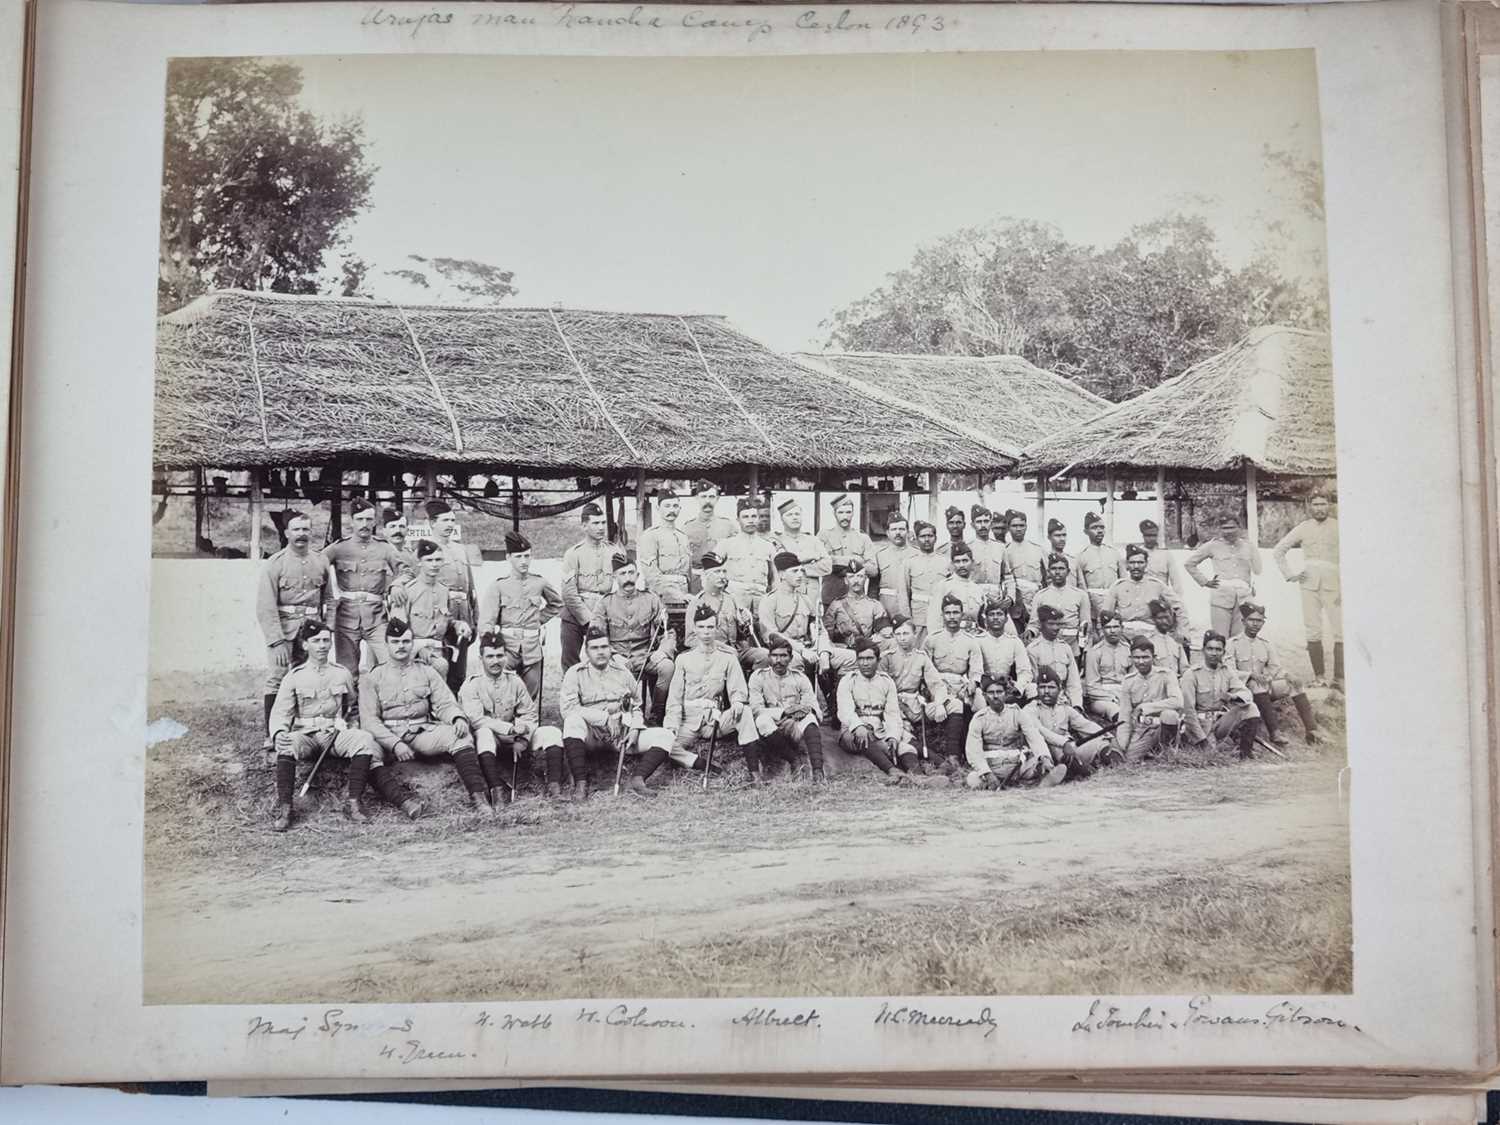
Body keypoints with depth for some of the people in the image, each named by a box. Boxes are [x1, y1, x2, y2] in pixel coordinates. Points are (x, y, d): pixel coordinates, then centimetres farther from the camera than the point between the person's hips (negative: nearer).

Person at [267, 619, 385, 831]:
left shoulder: (342, 674, 14)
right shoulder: (294, 677, 6)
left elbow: (352, 707, 30)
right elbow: (279, 712, -4)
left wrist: (344, 720, 10)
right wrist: (278, 733, -24)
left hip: (335, 734, 2)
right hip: (305, 735, -2)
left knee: (364, 739, -29)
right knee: (287, 745, -36)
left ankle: (352, 803, -28)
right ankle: (283, 808, -33)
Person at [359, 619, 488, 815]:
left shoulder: (426, 672, 19)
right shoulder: (373, 677, 11)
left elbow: (445, 703, 9)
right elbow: (369, 719, 1)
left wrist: (458, 718, -16)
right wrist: (395, 743, -16)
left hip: (423, 733, 1)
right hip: (388, 736, -1)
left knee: (460, 736, -26)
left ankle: (478, 795, -37)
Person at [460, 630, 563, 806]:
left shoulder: (515, 681, 6)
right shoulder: (471, 685, -7)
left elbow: (530, 714, 3)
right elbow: (476, 720, -20)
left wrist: (522, 740, -15)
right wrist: (511, 729, -25)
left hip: (513, 739, 4)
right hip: (489, 742, -4)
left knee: (552, 732, -14)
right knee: (484, 733, -38)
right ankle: (497, 791, -46)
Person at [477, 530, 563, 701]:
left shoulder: (539, 583, 7)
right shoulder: (498, 586, -2)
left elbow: (557, 604, 28)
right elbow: (486, 622, -8)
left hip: (532, 652, 3)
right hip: (506, 649, -3)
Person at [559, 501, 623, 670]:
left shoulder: (615, 552, 6)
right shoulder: (573, 553, -3)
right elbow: (569, 593, -8)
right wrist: (588, 618, -12)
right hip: (575, 617, -2)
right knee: (570, 666, 1)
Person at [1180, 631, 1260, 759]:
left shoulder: (1228, 672, 7)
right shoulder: (1191, 674, -8)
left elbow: (1247, 694, -5)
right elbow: (1188, 710, -13)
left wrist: (1233, 697, -30)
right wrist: (1203, 740, -19)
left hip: (1221, 721, 5)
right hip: (1200, 722, -5)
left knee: (1249, 708, -17)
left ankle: (1245, 753, -12)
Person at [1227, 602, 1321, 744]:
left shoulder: (1267, 645, 16)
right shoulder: (1233, 644, -1)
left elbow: (1276, 668, 10)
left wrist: (1288, 677, -12)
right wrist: (1251, 675, -25)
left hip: (1265, 688, 5)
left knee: (1294, 684, -14)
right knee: (1257, 684, -36)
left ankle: (1311, 730, -22)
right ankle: (1274, 732, -42)